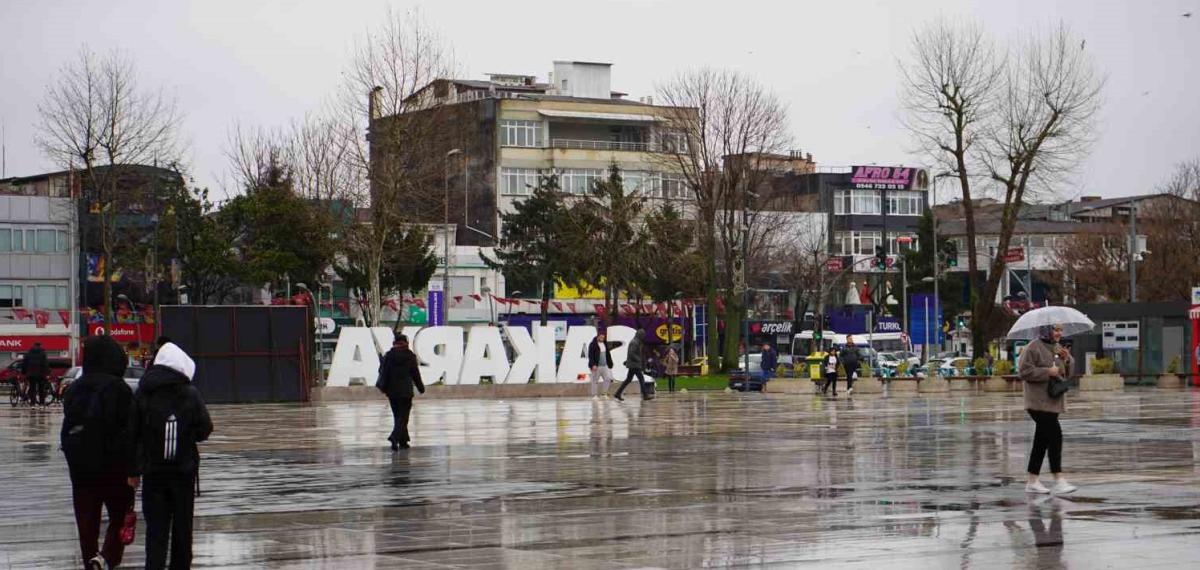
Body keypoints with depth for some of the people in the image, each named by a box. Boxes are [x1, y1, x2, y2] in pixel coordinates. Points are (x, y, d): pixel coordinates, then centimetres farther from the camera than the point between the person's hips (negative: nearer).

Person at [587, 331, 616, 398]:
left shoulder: (605, 344, 13)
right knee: (595, 381, 0)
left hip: (605, 365, 6)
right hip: (596, 366, -6)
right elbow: (590, 356, -13)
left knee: (608, 379, -1)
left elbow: (608, 354, 20)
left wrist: (610, 364, 17)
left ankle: (604, 393, 10)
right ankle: (594, 395, 8)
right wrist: (593, 365, -22)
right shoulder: (593, 344, -8)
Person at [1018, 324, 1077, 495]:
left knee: (1042, 441, 10)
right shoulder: (1033, 348, -11)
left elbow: (1068, 372, 21)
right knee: (1055, 436, -15)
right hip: (1039, 402, -9)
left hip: (1053, 402, 9)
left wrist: (1067, 359, 0)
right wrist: (1048, 372, -19)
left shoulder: (1058, 348, 16)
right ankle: (1058, 481, -15)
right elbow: (1024, 371, -18)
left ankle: (1032, 482, 15)